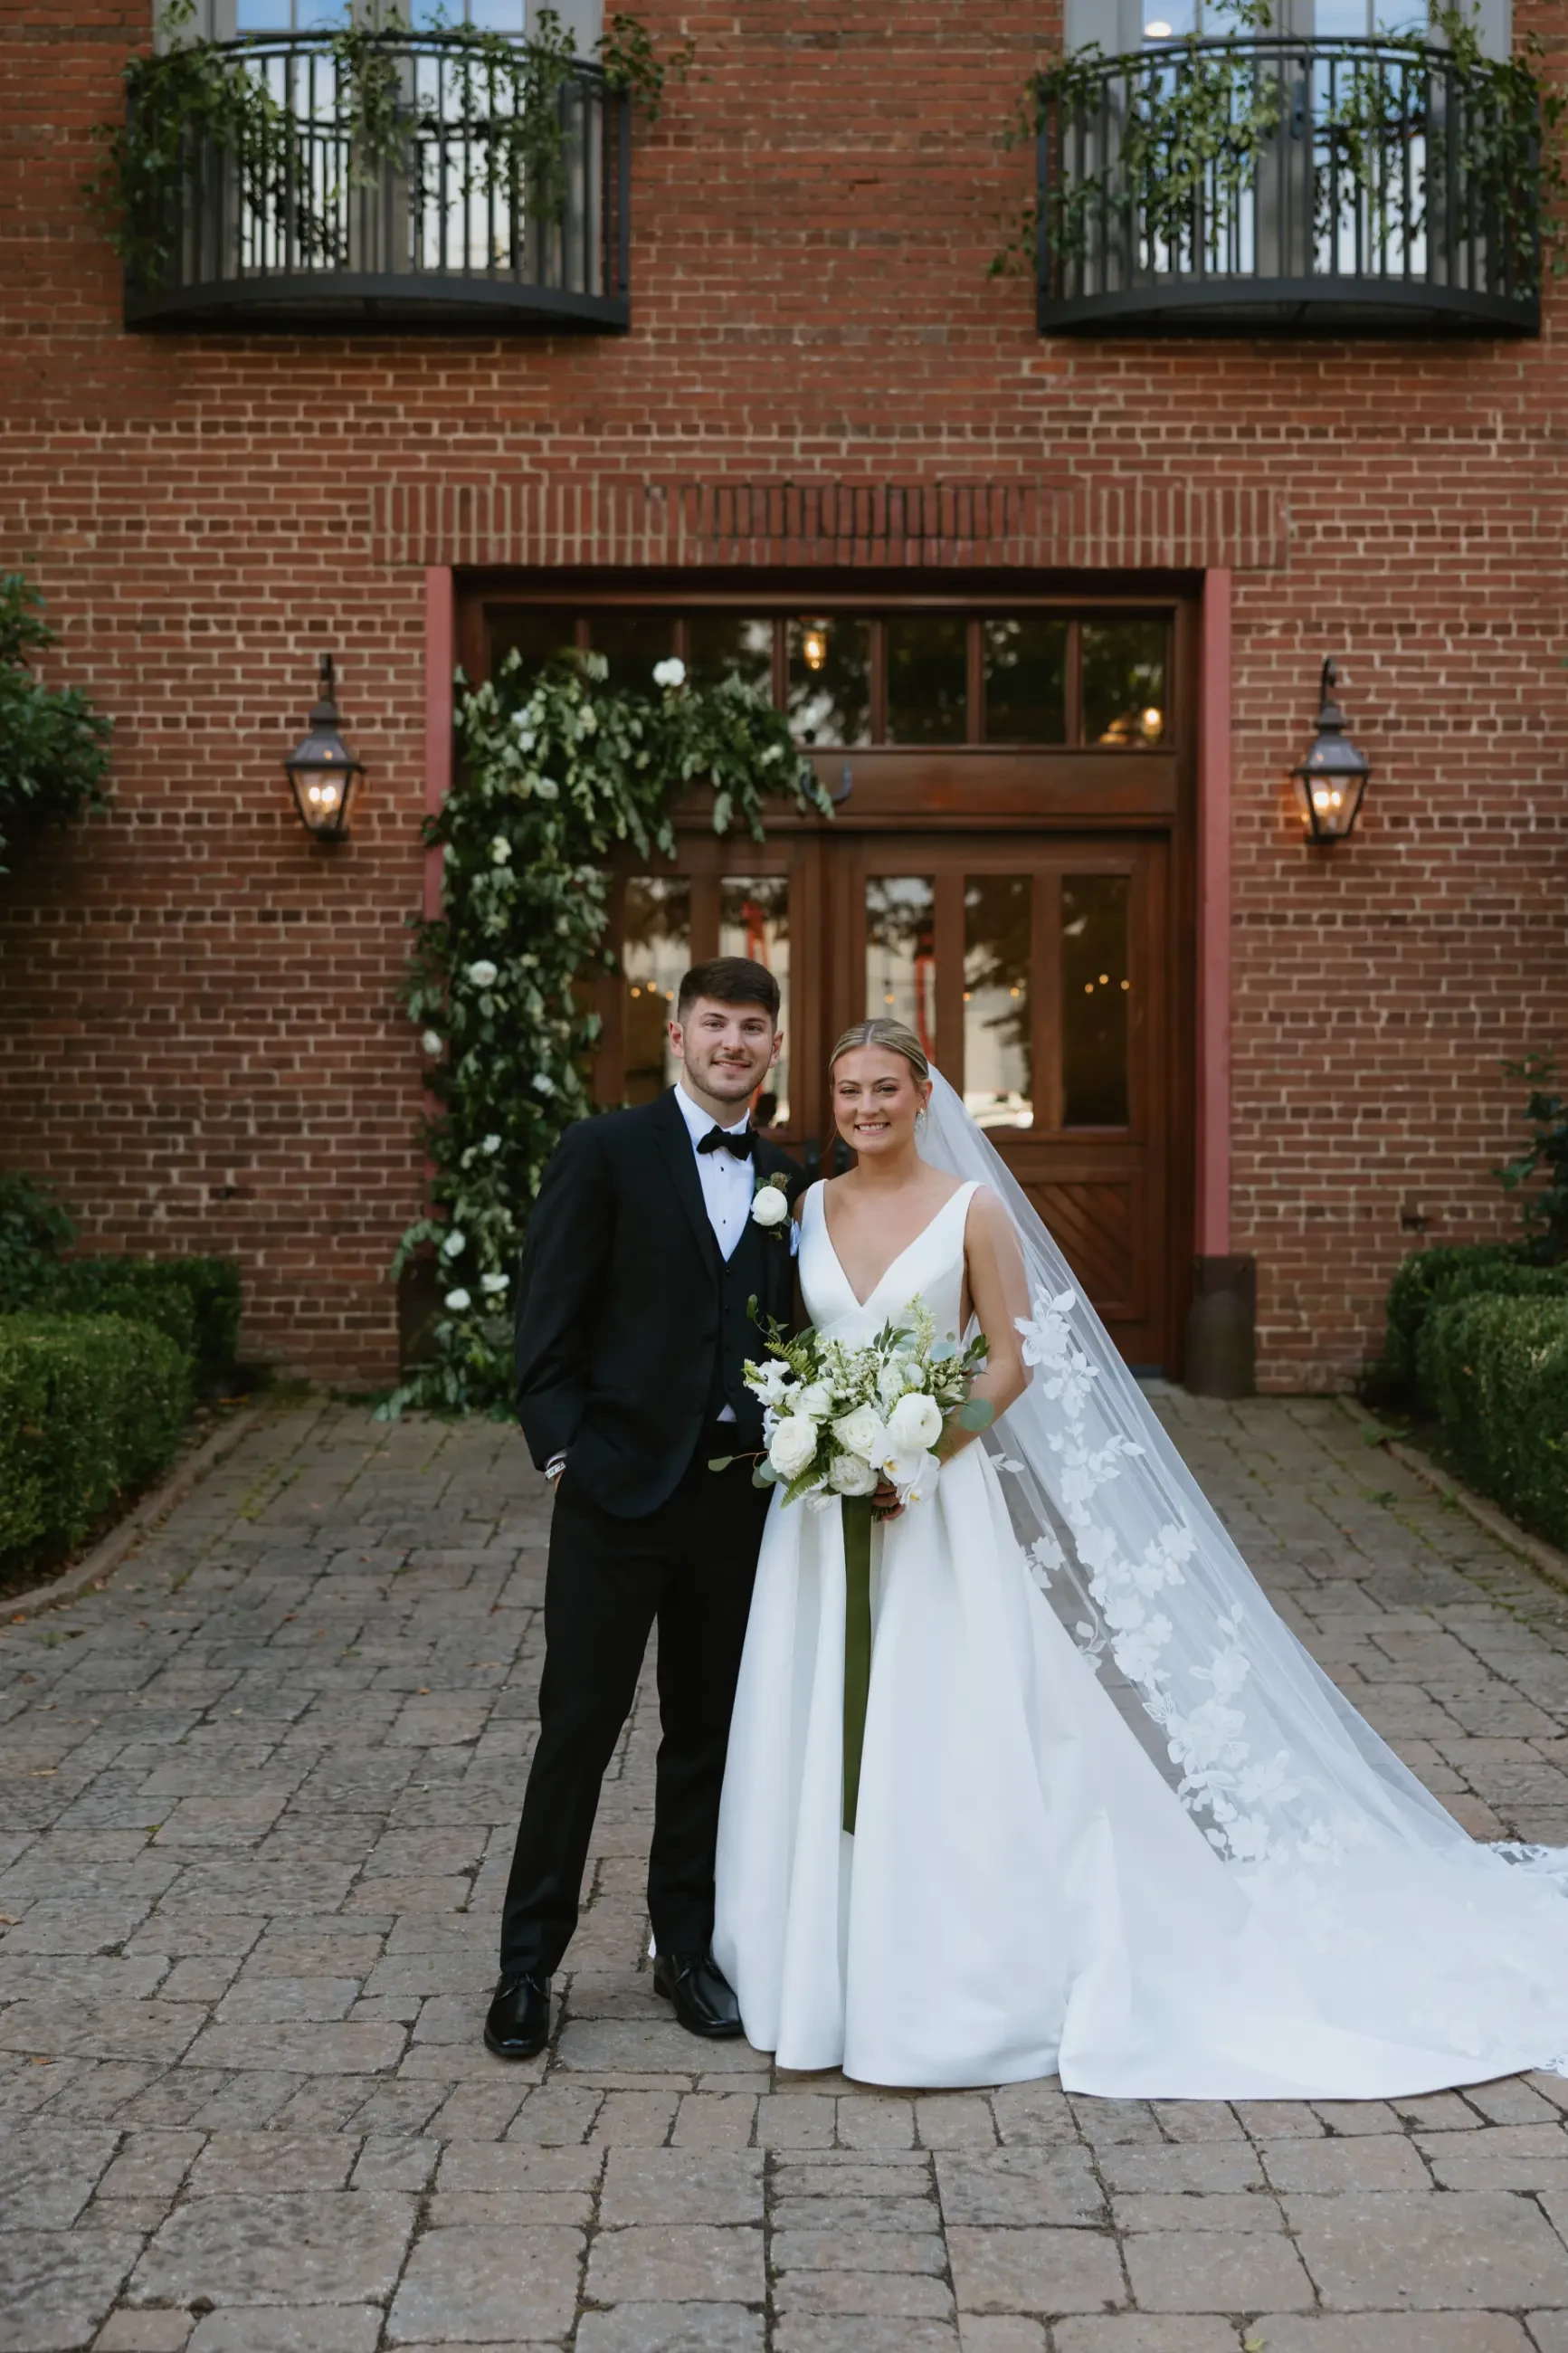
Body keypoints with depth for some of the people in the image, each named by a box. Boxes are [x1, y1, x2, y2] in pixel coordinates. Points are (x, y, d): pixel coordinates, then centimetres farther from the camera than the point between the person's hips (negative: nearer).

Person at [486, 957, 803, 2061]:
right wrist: (564, 1453, -12)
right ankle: (529, 1963, 14)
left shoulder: (789, 1176, 10)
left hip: (739, 1494, 4)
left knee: (708, 1732, 13)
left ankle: (688, 1948, 27)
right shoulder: (603, 1153, -4)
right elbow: (548, 1323, -6)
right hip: (619, 1485, -4)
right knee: (579, 1726, 1)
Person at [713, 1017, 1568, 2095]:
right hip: (825, 1498, 4)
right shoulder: (809, 1209, 8)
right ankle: (825, 1975, 21)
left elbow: (1014, 1361, -6)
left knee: (943, 1746, -2)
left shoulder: (972, 1208, -4)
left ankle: (946, 1991, 10)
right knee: (820, 1742, 8)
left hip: (936, 1500, -4)